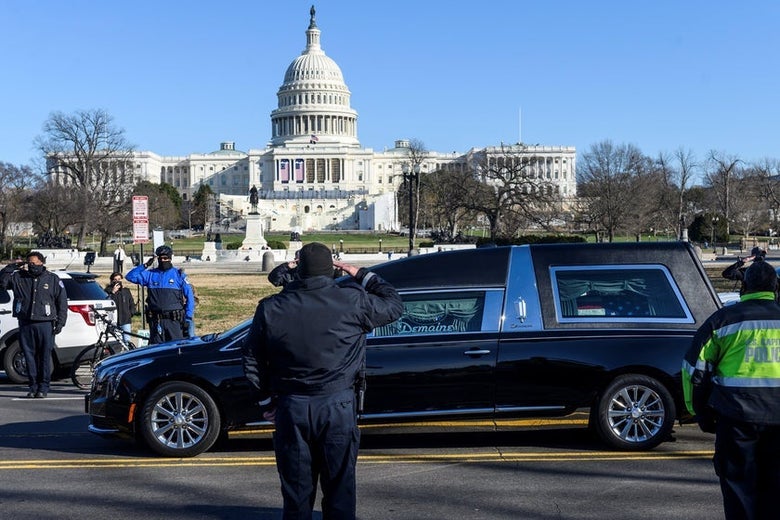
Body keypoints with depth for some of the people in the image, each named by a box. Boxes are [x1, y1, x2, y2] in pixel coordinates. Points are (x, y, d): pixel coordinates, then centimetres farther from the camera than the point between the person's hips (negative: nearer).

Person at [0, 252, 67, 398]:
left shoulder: (53, 279, 6)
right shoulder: (19, 277, 12)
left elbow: (62, 302, 6)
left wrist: (60, 322, -1)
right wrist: (12, 266, -5)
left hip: (45, 324, -2)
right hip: (25, 324, 2)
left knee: (45, 357, -3)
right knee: (29, 356, 4)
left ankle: (43, 387, 4)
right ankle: (33, 386, 12)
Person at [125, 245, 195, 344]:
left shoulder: (178, 274, 5)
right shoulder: (150, 274, 10)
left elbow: (189, 296, 4)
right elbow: (130, 276, 5)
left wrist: (188, 318, -2)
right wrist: (145, 265, -2)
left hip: (174, 320, -2)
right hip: (155, 320, 2)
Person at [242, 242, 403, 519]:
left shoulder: (270, 308, -1)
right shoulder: (353, 301, -8)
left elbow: (252, 364, 5)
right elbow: (394, 304, 9)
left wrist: (268, 396, 18)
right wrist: (363, 276, 18)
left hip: (291, 407, 2)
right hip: (338, 406, -2)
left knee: (296, 491, 13)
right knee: (339, 489, 8)